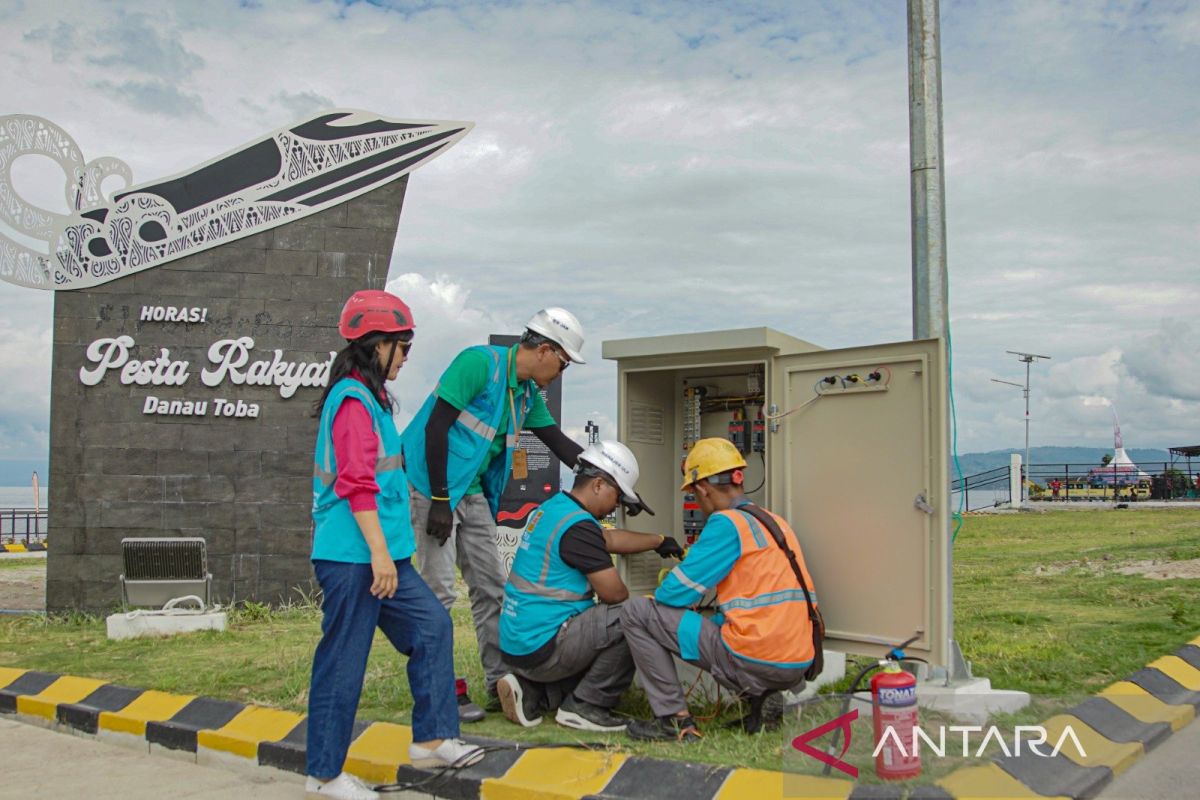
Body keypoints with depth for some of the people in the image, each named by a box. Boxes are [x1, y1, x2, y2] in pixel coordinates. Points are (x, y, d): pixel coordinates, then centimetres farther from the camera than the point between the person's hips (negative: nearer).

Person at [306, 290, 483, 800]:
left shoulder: (367, 398, 18)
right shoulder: (354, 401, -14)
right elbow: (357, 485, -20)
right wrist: (379, 553, -21)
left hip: (381, 556, 10)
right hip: (352, 557, -10)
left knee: (431, 627, 10)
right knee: (343, 662, -2)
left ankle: (431, 739, 17)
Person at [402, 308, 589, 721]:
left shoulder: (527, 392, 10)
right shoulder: (479, 362, -17)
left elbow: (560, 443, 15)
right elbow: (435, 427, -20)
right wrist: (439, 500, -21)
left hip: (473, 493, 9)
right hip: (432, 485, -9)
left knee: (491, 587, 9)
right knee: (439, 590, -6)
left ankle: (501, 683, 17)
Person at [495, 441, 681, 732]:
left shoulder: (551, 508, 13)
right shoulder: (578, 525, -18)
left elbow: (610, 539, 29)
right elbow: (614, 593, -15)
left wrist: (659, 541, 40)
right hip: (541, 647, -10)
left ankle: (532, 693, 12)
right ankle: (585, 706, -5)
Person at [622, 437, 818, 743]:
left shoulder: (727, 523, -9)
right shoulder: (776, 522, 16)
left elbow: (676, 593, -8)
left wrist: (656, 599, 14)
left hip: (754, 662, -8)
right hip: (797, 667, 8)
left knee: (636, 612, 0)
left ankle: (675, 719, 0)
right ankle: (762, 701, 16)